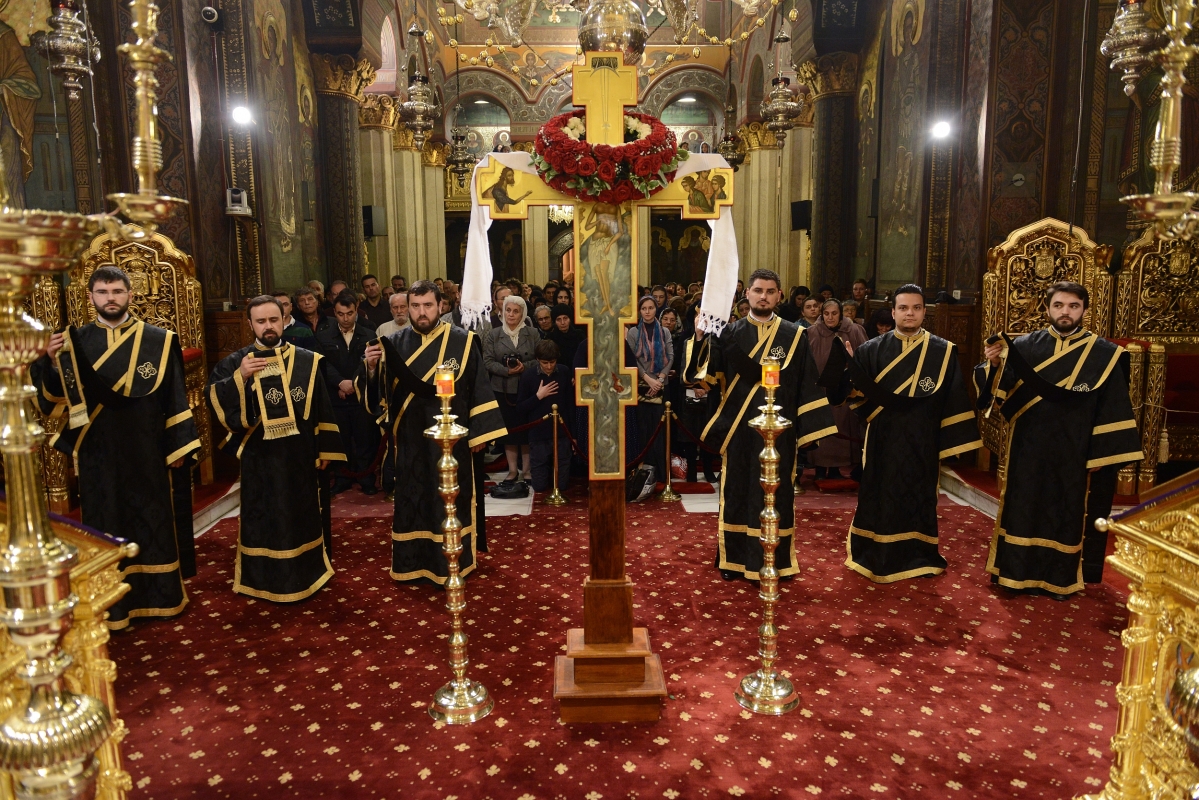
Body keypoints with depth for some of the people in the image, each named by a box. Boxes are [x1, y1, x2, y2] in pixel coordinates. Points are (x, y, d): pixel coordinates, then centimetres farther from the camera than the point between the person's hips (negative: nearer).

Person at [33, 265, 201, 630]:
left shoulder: (158, 342, 0)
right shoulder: (74, 343, 2)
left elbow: (175, 398, 0)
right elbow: (53, 400, -2)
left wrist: (178, 446, -3)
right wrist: (52, 363, -19)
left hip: (148, 453, 0)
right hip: (99, 456, 1)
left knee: (154, 521, 8)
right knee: (106, 525, 8)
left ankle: (161, 595, 22)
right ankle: (114, 603, 19)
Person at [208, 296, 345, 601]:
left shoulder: (306, 360, 3)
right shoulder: (236, 362, 0)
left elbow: (322, 409, 3)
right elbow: (214, 398, -11)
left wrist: (325, 448, 0)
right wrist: (239, 377, -25)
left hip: (302, 456, 1)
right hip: (260, 458, -1)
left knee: (304, 514, 12)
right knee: (264, 518, 7)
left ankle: (308, 572, 28)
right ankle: (265, 578, 19)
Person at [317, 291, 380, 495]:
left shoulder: (369, 335, 6)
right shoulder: (323, 337, 7)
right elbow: (324, 365, -4)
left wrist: (354, 384, -14)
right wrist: (340, 383, -19)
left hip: (363, 396, -1)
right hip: (336, 398, 1)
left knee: (365, 441, 3)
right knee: (340, 441, 7)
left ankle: (367, 480, 12)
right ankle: (342, 480, 18)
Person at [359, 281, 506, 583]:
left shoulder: (462, 341, -3)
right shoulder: (395, 343, 3)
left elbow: (479, 389, -2)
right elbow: (376, 391, 1)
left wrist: (479, 432, -7)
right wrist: (371, 367, -19)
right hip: (411, 439, 2)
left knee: (452, 501, 6)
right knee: (412, 500, 9)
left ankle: (455, 561, 20)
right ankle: (414, 563, 22)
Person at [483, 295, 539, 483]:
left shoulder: (532, 334, 4)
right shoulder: (492, 335, 4)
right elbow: (488, 361, -2)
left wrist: (525, 366, -16)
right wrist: (506, 370, -16)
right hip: (503, 389, 1)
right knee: (508, 428, 5)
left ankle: (526, 469, 15)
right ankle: (512, 469, 15)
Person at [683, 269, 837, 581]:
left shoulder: (794, 336, 3)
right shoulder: (729, 334, 4)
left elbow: (807, 384, 2)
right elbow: (706, 374, -7)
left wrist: (808, 426, -3)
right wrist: (700, 338, -22)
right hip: (738, 428, 1)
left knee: (775, 493, 4)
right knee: (737, 490, 7)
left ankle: (773, 561, 16)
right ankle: (735, 558, 21)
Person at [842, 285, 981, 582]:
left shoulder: (943, 352, 1)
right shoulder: (872, 350, 0)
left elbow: (954, 401, 0)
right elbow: (856, 390, -1)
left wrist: (952, 441, -4)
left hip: (922, 443, 0)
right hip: (883, 441, 0)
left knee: (919, 497, 10)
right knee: (881, 497, 6)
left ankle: (917, 556, 25)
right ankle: (879, 556, 21)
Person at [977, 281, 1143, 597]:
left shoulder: (1103, 355, -3)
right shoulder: (1025, 346, 0)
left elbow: (1112, 409, -3)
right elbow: (1000, 390, -4)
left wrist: (1101, 453, -7)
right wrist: (994, 365, -25)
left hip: (1074, 452, -1)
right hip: (1029, 448, 1)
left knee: (1068, 512, 8)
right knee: (1023, 508, 7)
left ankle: (1062, 577, 22)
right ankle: (1021, 570, 21)